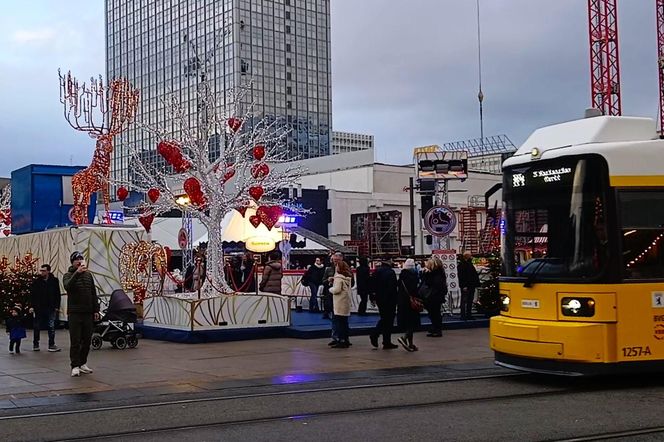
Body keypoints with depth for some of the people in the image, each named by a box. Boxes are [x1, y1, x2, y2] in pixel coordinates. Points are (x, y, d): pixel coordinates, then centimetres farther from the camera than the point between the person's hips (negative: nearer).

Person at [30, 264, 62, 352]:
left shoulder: (54, 281, 0)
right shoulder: (37, 282, 1)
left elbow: (57, 294, 2)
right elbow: (32, 294, 3)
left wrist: (57, 306, -3)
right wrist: (32, 306, -6)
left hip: (51, 308, -1)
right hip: (39, 308, 1)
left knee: (51, 326, -3)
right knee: (37, 327, 8)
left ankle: (51, 345, 1)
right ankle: (35, 344, 19)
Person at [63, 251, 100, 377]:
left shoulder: (88, 275, 13)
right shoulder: (68, 275, -1)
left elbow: (94, 294, 15)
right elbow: (67, 286, -25)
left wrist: (96, 310, 10)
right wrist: (77, 273, -34)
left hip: (88, 313, 5)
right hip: (75, 313, -5)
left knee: (87, 340, 7)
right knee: (75, 341, -5)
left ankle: (82, 363, 18)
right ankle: (75, 366, -1)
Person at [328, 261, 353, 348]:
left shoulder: (338, 278, -13)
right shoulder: (347, 278, 12)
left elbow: (337, 289, -21)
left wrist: (330, 289, 0)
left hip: (340, 303, -8)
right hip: (346, 302, 8)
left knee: (338, 322, -5)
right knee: (344, 322, 13)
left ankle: (341, 340, -7)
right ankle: (346, 340, 18)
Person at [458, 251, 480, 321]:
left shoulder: (470, 264, 18)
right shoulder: (462, 265, -8)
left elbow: (475, 275, 21)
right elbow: (461, 276, -16)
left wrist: (476, 283, 10)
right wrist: (464, 286, -22)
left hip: (471, 286, 9)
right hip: (465, 287, -9)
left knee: (470, 302, 12)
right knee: (464, 301, -6)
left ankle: (469, 315, 18)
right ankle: (463, 316, -4)